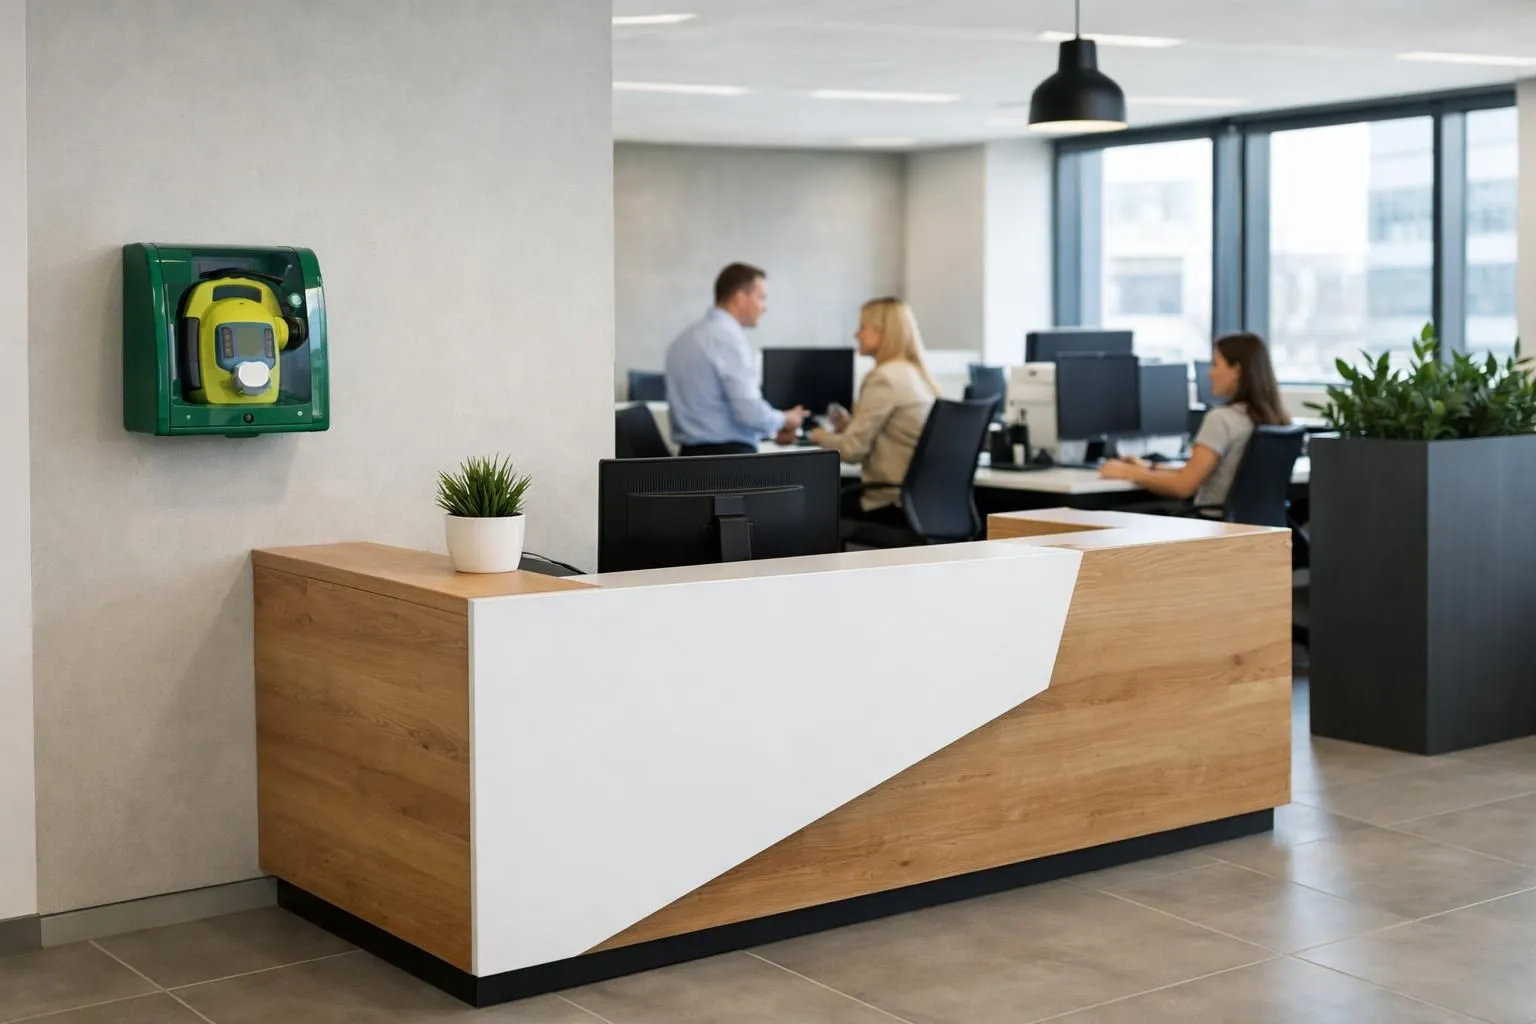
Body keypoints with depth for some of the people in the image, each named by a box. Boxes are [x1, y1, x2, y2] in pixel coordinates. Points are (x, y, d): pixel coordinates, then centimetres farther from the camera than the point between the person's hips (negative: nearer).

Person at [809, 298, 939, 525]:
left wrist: (823, 437, 4)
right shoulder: (916, 374, 13)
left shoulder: (885, 378, -15)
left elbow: (853, 449, -15)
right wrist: (851, 426, 13)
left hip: (897, 503, -9)